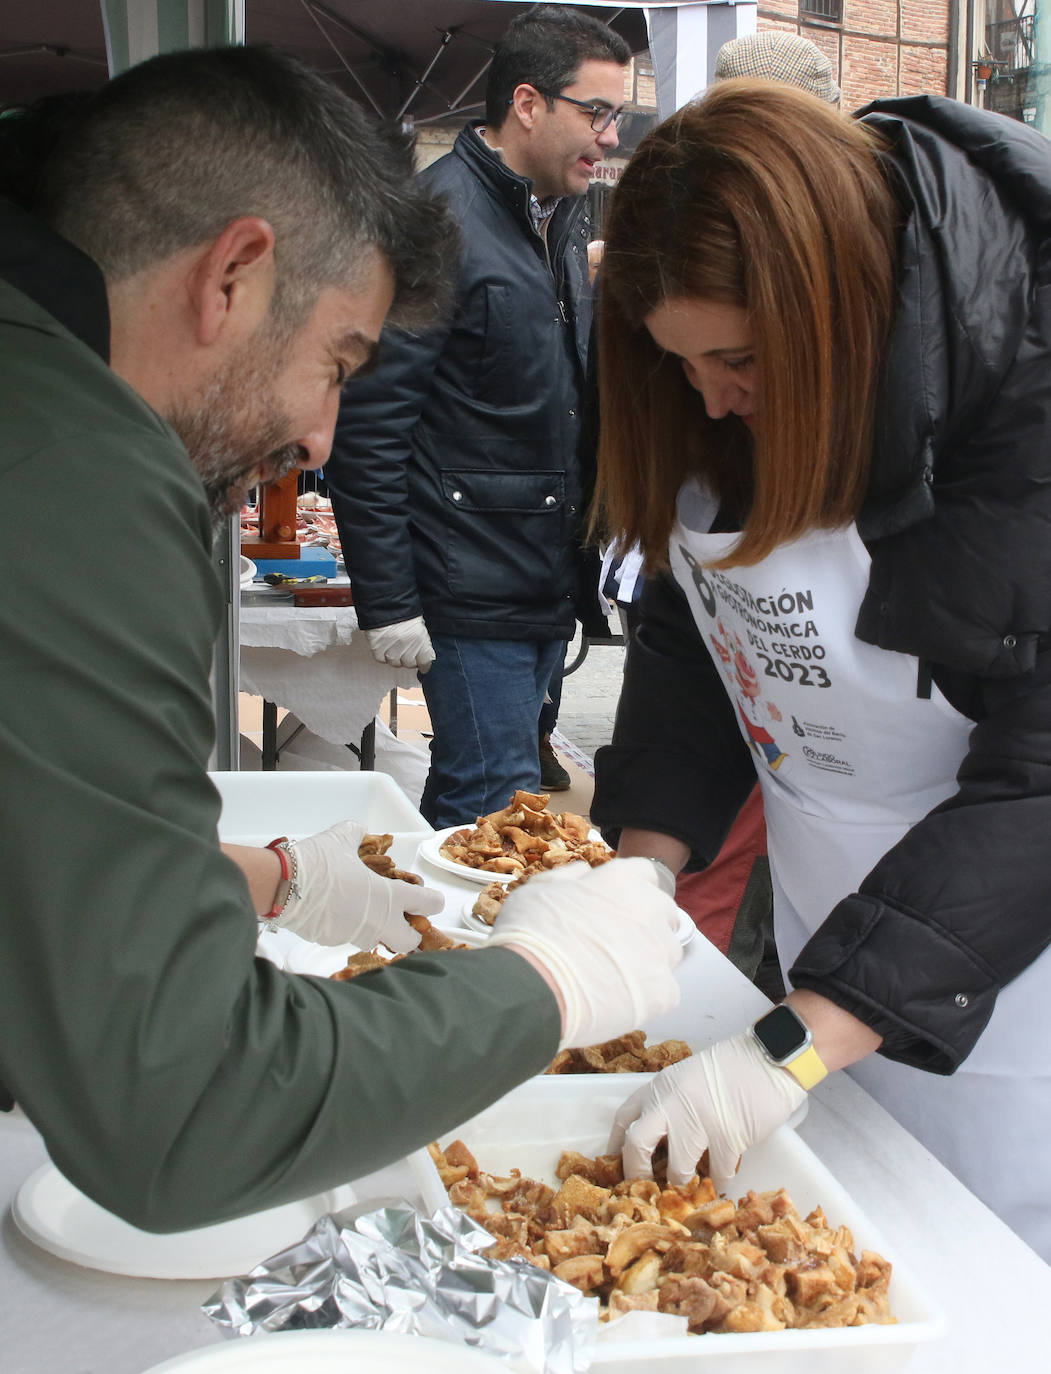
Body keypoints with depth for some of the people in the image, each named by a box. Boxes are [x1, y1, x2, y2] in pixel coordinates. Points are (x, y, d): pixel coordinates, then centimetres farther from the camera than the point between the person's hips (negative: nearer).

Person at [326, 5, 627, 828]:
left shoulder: (563, 220, 15)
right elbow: (366, 427, -17)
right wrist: (387, 602, -18)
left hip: (549, 589, 8)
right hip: (472, 598, -8)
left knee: (468, 797, 16)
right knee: (501, 808, -6)